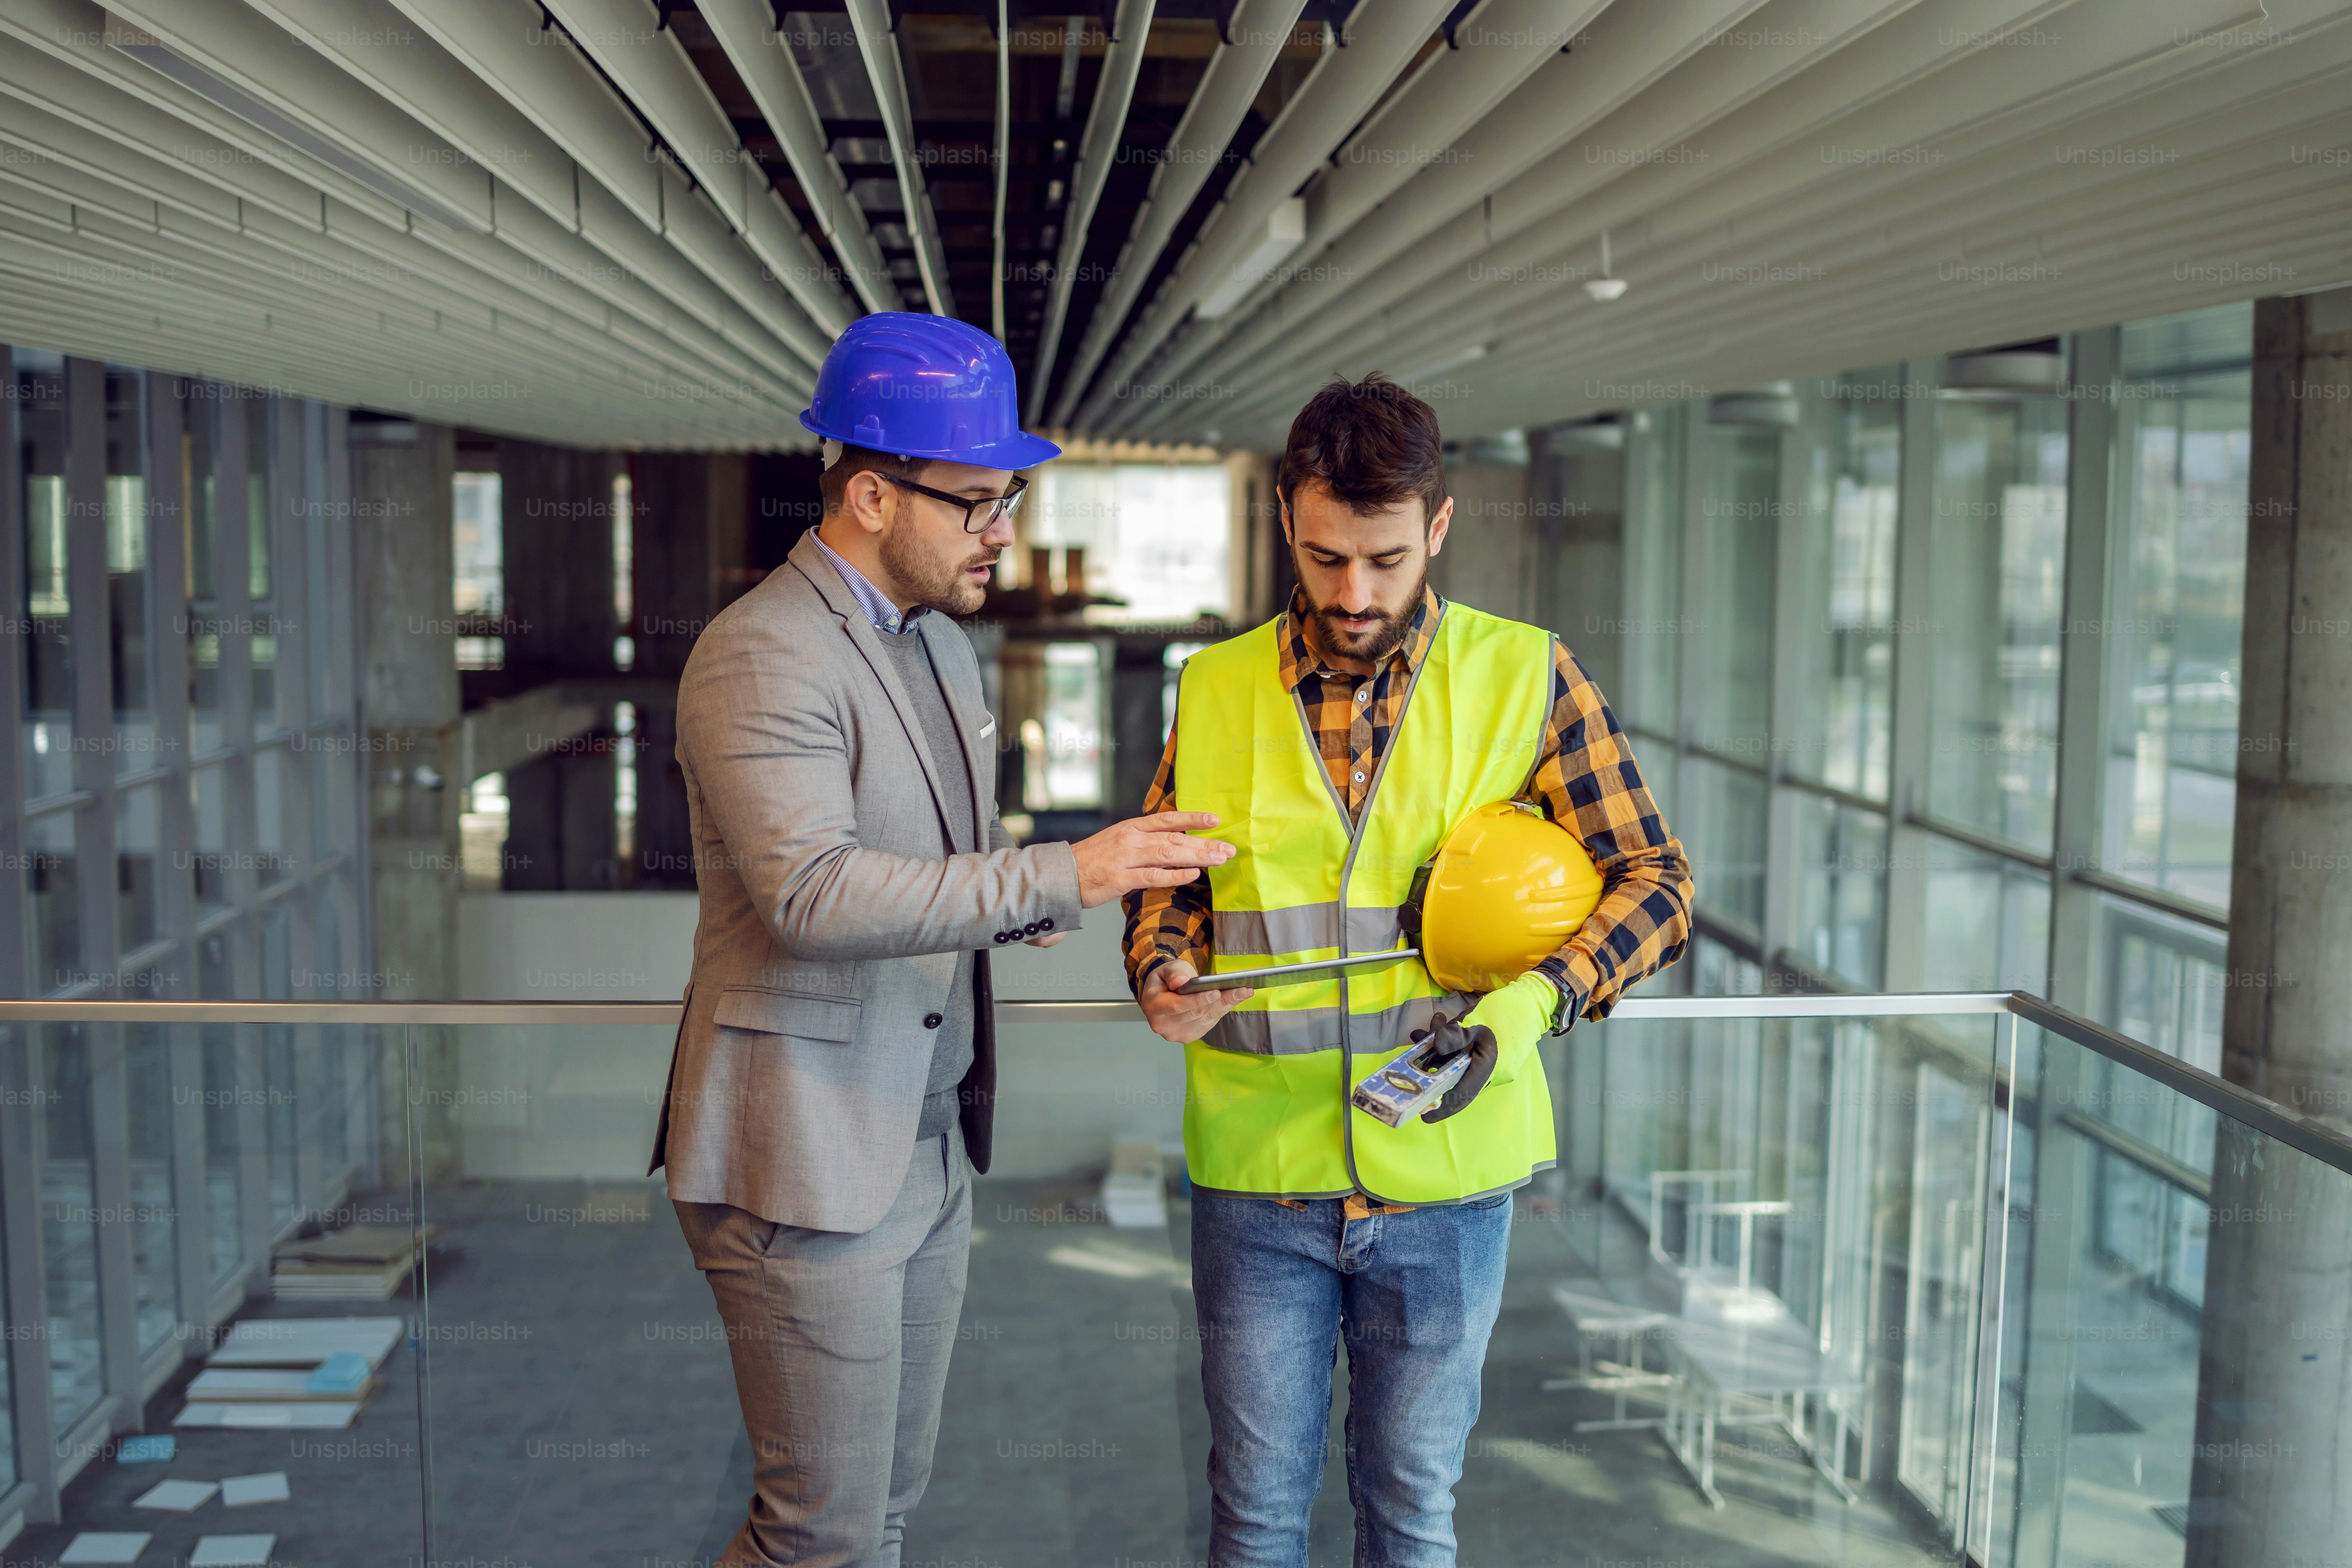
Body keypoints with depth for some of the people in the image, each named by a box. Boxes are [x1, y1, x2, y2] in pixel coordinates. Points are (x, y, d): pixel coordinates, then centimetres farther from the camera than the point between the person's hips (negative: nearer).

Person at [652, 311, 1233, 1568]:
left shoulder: (941, 641, 13)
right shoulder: (761, 656, -17)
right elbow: (810, 891, -29)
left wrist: (1025, 897, 3)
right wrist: (1058, 875, -31)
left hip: (930, 1147, 9)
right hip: (807, 1161, -9)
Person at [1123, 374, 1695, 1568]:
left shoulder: (1524, 676, -3)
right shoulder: (1215, 688, 2)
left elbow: (1654, 881, -3)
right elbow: (1164, 882, 10)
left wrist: (1535, 1001, -19)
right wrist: (1163, 976, -12)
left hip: (1446, 1167, -1)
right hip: (1255, 1170, 1)